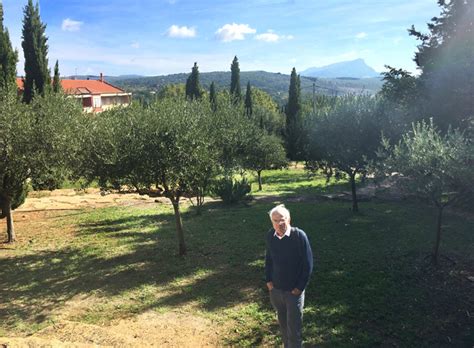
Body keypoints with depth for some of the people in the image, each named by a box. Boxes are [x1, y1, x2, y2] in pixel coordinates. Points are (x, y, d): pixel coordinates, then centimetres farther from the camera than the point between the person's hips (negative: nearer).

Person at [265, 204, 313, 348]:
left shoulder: (299, 235, -19)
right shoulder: (270, 235, -6)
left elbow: (308, 263, -13)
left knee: (294, 327, 4)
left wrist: (300, 287, -12)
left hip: (293, 290, -4)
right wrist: (268, 280, 4)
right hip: (275, 289, 4)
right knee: (283, 324, 21)